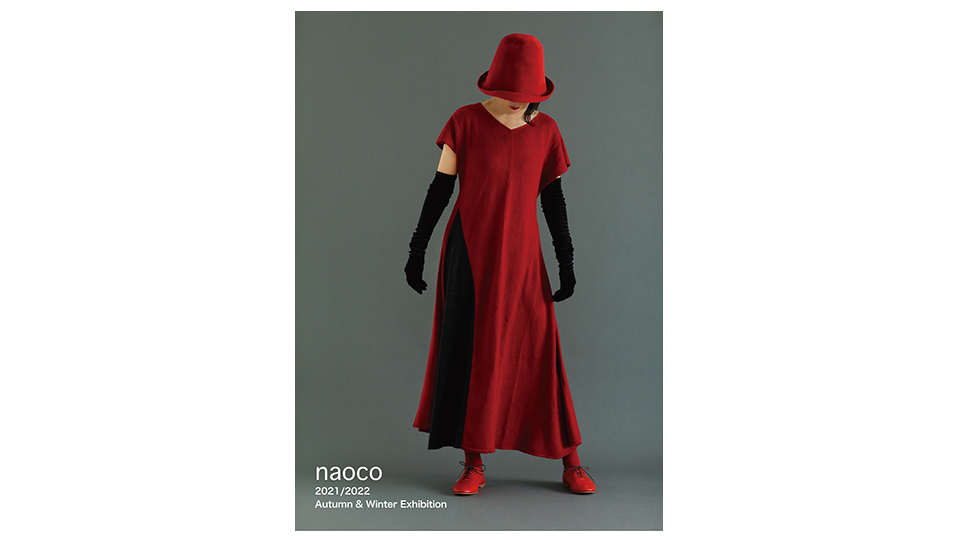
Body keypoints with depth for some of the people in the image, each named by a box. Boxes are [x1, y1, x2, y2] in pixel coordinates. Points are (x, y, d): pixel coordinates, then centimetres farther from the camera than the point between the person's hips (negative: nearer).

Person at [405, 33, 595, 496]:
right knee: (470, 350, 1)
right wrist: (417, 249, -2)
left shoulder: (545, 130, 4)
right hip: (470, 251, -1)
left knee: (540, 351, 1)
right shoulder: (465, 122, -4)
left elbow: (552, 196, 7)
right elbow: (441, 186, -1)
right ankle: (474, 465, 12)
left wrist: (566, 262, 4)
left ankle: (571, 463, 13)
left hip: (522, 256, 2)